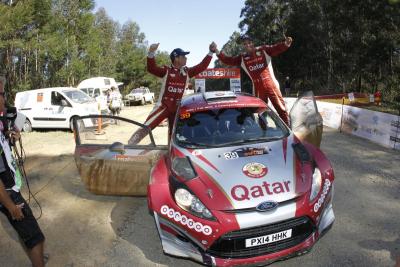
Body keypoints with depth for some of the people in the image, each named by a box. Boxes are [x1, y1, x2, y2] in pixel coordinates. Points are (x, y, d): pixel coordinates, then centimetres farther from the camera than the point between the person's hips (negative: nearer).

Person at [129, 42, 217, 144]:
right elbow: (152, 69, -19)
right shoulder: (166, 71, -6)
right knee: (145, 127, -11)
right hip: (163, 106, -4)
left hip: (177, 108, 4)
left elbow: (202, 66, 6)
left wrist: (211, 52, 1)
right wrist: (151, 53, -34)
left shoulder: (187, 72, 6)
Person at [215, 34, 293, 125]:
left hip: (271, 84, -3)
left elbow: (277, 48, -11)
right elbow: (228, 60, 3)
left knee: (281, 108, 0)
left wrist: (285, 44, -32)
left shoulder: (263, 50, 0)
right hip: (258, 88, 3)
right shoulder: (242, 58, 8)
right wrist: (217, 52, -9)